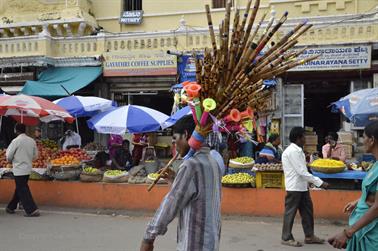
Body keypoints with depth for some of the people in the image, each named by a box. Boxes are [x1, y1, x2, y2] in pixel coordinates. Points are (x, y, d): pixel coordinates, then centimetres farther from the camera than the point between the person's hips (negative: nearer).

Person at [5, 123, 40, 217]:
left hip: (19, 169, -7)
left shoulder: (16, 141, -14)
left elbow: (9, 156, -9)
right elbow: (35, 155, 8)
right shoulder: (32, 141, 3)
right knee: (19, 188, 19)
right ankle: (11, 207, 33)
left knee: (22, 190, -2)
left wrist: (11, 160, 11)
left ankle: (32, 210, -7)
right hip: (28, 168, 7)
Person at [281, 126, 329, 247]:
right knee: (290, 212, 2)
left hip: (302, 186, 9)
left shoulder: (298, 151, 11)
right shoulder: (292, 151, -19)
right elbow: (302, 172, -22)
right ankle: (286, 238, 14)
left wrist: (315, 181, 11)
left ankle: (309, 236, 25)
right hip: (294, 187, -9)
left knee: (307, 211, 14)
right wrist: (319, 182, -19)